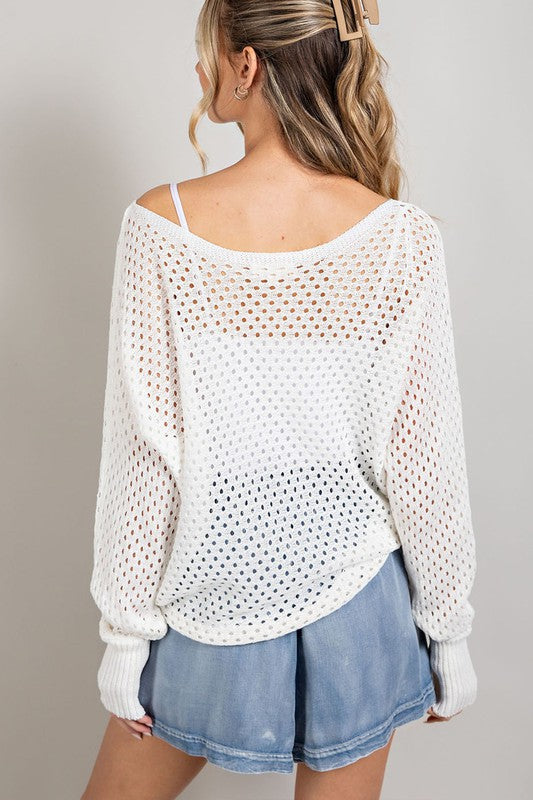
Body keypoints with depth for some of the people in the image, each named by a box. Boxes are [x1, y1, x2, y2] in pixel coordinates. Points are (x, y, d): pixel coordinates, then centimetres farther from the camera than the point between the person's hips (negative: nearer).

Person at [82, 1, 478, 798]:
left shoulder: (160, 225, -16)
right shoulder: (403, 239, -13)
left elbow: (143, 451, -13)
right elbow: (421, 458, -9)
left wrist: (126, 626, -1)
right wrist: (448, 629, 4)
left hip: (212, 580, -1)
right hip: (351, 587, 2)